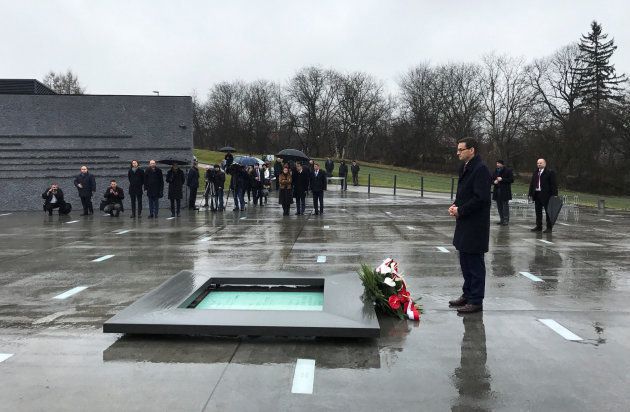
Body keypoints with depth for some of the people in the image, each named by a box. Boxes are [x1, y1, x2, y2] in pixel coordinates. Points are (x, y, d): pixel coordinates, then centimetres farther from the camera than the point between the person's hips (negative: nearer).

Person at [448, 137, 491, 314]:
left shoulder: (480, 170, -16)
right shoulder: (465, 168, 14)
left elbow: (481, 198, -22)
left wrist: (460, 210, -15)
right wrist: (455, 205, 4)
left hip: (475, 225, -10)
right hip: (464, 223, 10)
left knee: (475, 262, -1)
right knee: (465, 261, 17)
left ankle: (476, 301, 8)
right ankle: (467, 295, 30)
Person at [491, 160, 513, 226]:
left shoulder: (508, 170, -4)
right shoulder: (496, 171, 13)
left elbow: (511, 180, -9)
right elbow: (492, 179, 20)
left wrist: (502, 179, -17)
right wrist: (494, 182, -4)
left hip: (505, 191, -6)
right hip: (497, 191, 6)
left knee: (505, 205, -5)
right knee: (499, 206, 8)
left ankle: (506, 220, -1)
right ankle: (501, 219, 16)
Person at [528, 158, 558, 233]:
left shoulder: (550, 172, -5)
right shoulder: (535, 173, 14)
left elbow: (553, 184, -8)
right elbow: (532, 184, 16)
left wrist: (554, 194, -14)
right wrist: (531, 193, 9)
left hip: (546, 195, -6)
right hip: (537, 194, 6)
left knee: (548, 211, 0)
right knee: (538, 211, 11)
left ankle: (549, 227, 6)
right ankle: (539, 226, 19)